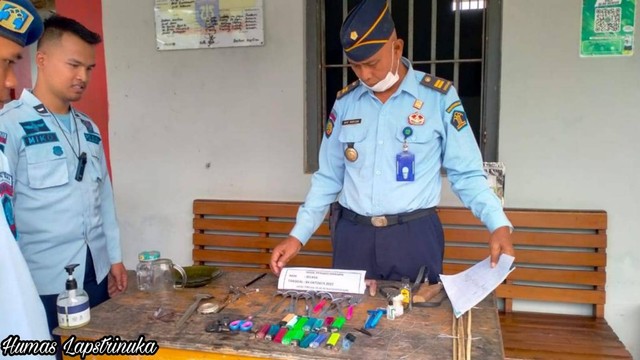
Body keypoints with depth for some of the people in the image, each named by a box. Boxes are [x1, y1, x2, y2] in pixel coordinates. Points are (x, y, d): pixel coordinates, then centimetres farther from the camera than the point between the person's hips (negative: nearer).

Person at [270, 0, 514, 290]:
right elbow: (328, 178, 9)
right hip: (352, 235, 3)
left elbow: (466, 174, -1)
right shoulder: (345, 102, 5)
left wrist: (499, 224, -15)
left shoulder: (439, 97, -4)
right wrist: (298, 236, 4)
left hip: (414, 235, -2)